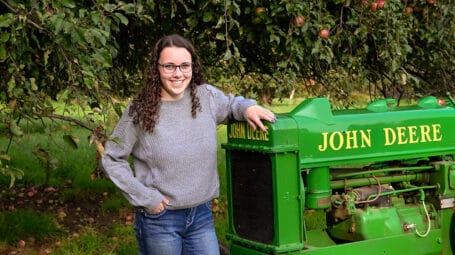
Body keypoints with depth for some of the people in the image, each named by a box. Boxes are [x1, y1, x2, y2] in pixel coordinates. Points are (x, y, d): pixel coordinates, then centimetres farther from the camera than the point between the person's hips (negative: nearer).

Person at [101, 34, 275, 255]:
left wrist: (248, 108, -1)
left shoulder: (206, 96, -1)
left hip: (202, 216, 3)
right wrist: (144, 197, -9)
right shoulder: (139, 112, -9)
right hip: (158, 219, -3)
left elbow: (230, 103, 22)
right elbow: (112, 160, -2)